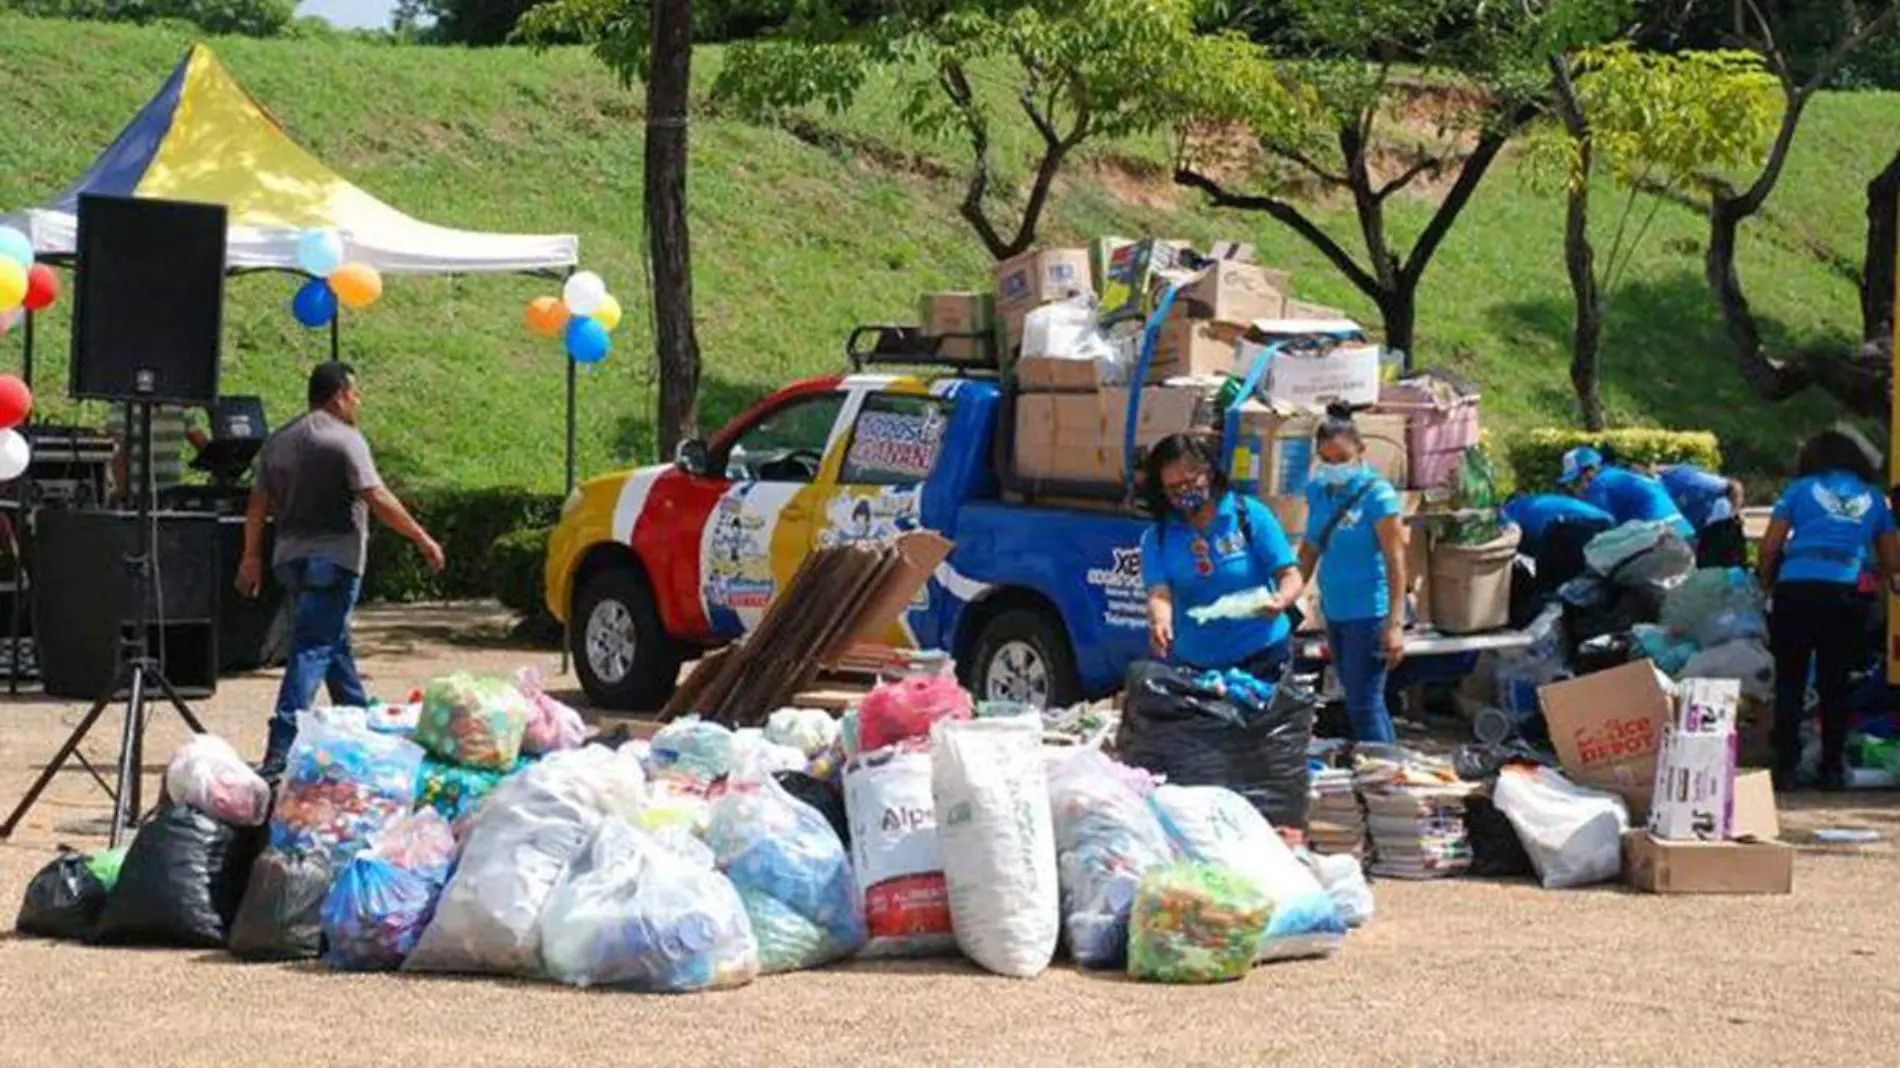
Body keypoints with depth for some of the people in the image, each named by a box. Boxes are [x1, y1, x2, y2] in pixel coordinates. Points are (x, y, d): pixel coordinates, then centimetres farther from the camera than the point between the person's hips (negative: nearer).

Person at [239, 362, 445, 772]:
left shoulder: (278, 442, 14)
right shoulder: (344, 439, -9)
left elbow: (258, 506, 14)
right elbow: (377, 499, -16)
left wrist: (252, 558, 22)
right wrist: (423, 539, -11)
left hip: (291, 557, 8)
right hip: (333, 559, -8)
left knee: (336, 644, 20)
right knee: (314, 650, -11)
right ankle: (281, 748, -20)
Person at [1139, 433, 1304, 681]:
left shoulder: (1250, 515, -4)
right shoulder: (1158, 537, 1)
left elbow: (1291, 576, -6)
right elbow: (1159, 593, -11)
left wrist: (1281, 600, -30)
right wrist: (1160, 623, -34)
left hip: (1260, 658, -2)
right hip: (1193, 665, 2)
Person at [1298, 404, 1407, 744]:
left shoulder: (1376, 494, -13)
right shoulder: (1318, 490, 6)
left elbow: (1395, 560, -16)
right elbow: (1310, 550, 17)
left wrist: (1395, 624, -21)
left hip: (1370, 612, -7)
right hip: (1335, 611, 7)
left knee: (1364, 705, -8)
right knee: (1359, 700, 14)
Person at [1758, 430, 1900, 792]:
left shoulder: (1800, 490, 11)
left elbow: (1769, 547, 6)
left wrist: (1766, 584, 22)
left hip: (1797, 588, -2)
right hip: (1849, 595, 2)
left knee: (1790, 681, 4)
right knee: (1835, 684, 10)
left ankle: (1786, 767, -1)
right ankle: (1832, 768, 9)